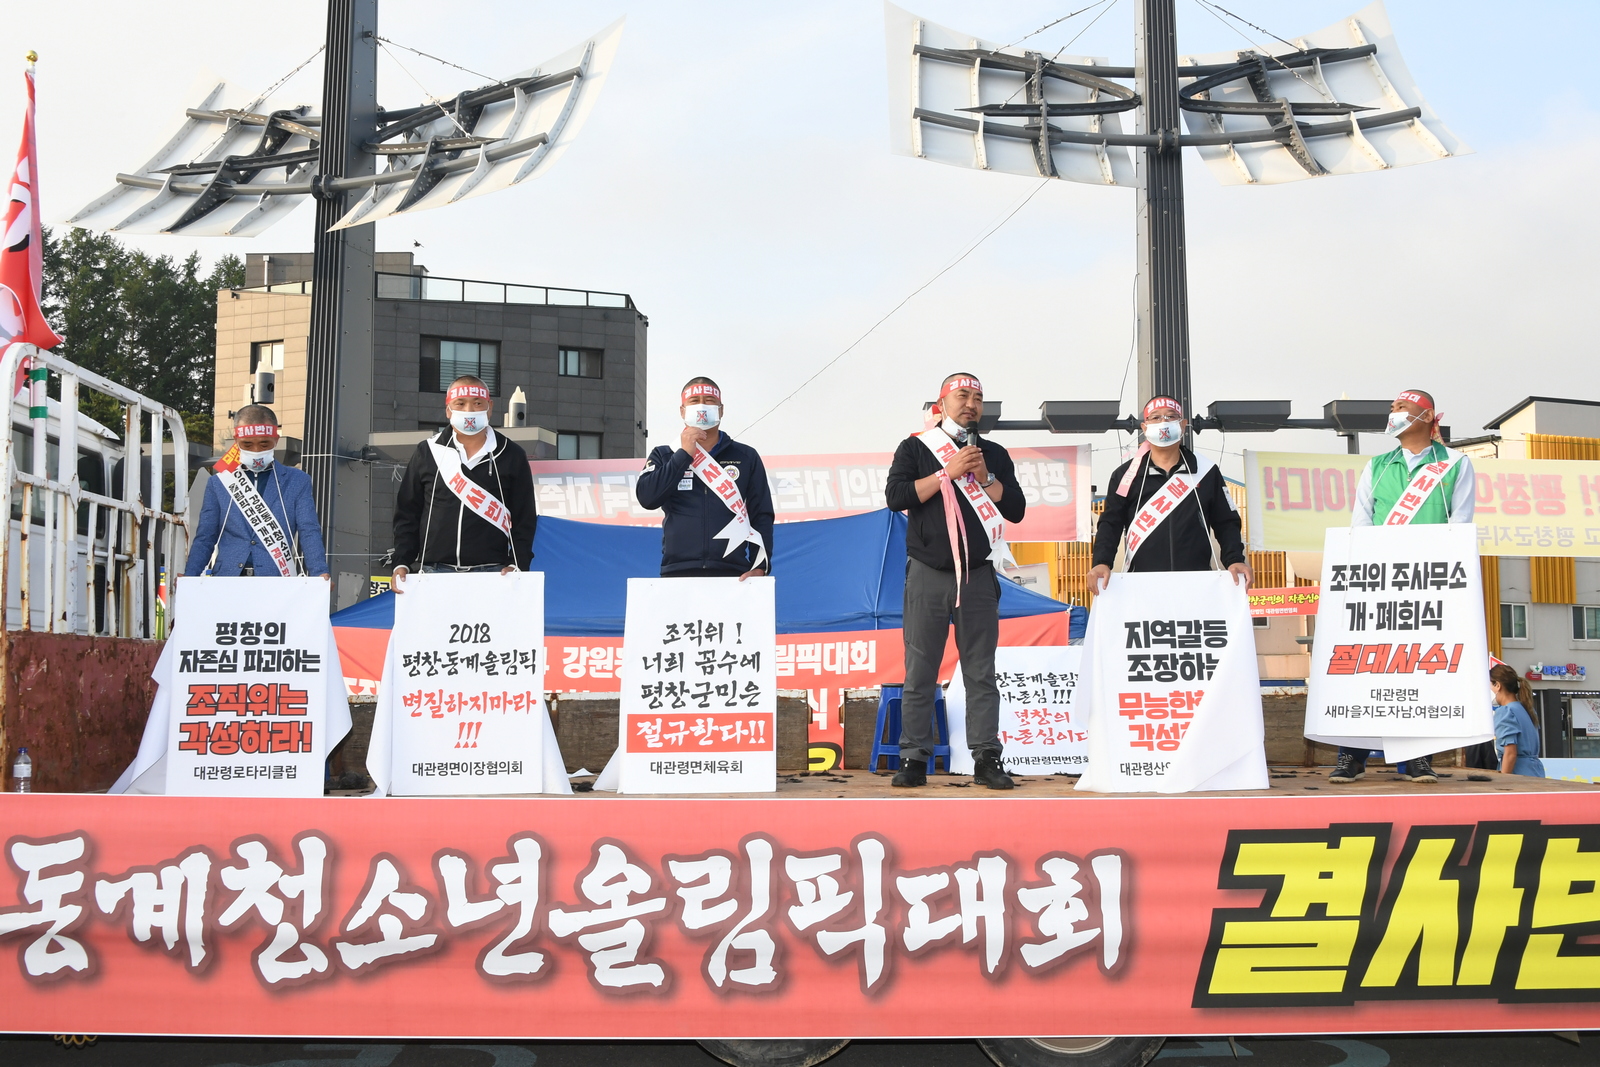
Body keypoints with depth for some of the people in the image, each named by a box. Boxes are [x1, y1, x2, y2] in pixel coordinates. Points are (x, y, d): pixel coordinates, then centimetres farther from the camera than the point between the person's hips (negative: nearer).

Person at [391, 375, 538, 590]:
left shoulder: (511, 456, 8)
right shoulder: (427, 453, 10)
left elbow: (525, 518, 7)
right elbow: (407, 514, 12)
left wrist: (518, 565, -6)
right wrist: (402, 563, 1)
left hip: (492, 573, -1)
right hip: (434, 572, 1)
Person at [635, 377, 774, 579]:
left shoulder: (746, 457, 12)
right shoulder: (664, 455, 13)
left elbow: (761, 515, 8)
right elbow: (647, 497, -4)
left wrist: (760, 567, -5)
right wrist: (684, 454, -5)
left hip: (733, 576, 0)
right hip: (678, 576, 0)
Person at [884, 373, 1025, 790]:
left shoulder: (994, 455, 14)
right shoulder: (915, 449, 7)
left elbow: (1016, 509, 7)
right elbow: (896, 496, -9)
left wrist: (984, 477, -7)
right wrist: (949, 473, -10)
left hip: (978, 577, 2)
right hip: (928, 576, -2)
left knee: (981, 673, 2)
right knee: (920, 674, -1)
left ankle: (986, 758, 6)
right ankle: (914, 759, 4)